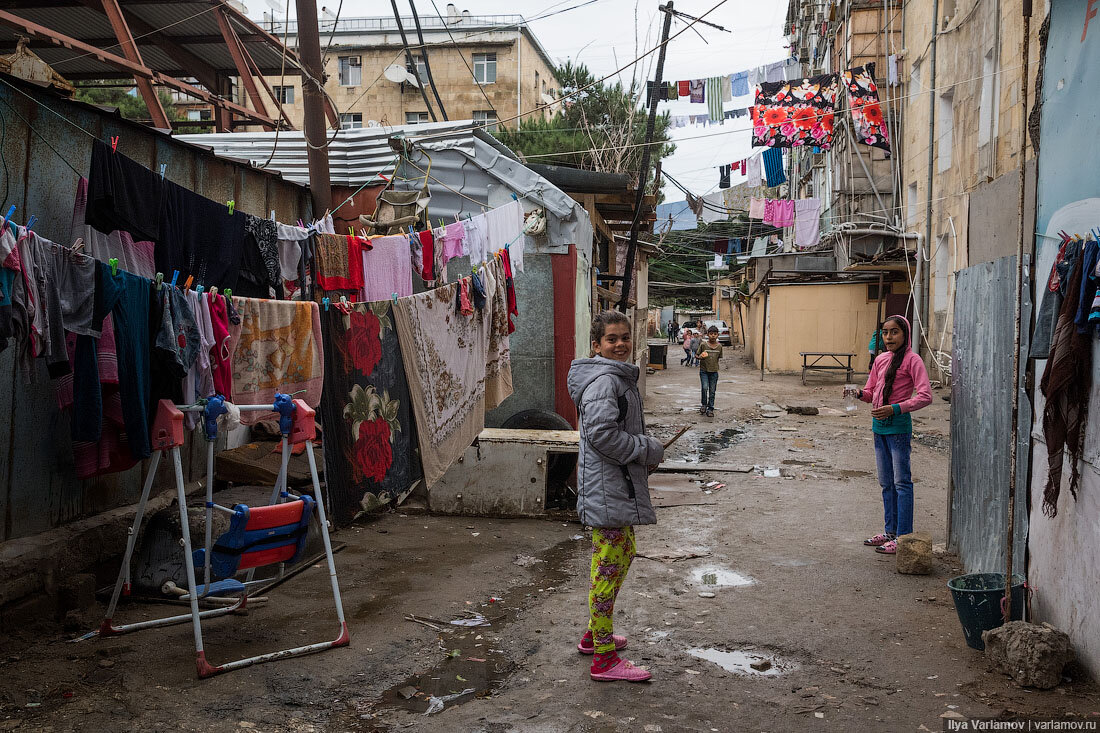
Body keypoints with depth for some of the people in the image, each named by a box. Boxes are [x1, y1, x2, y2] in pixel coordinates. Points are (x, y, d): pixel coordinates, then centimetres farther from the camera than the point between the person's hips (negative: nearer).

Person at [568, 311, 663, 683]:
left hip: (619, 485, 11)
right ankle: (604, 659, 2)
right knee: (609, 565, -6)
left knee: (622, 554, 20)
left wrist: (645, 451, 13)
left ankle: (594, 634, 34)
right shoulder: (604, 381, -18)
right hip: (608, 488, -11)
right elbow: (602, 433, -27)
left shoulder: (617, 377, 17)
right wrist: (649, 450, -16)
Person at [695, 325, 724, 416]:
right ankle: (703, 404, 6)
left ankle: (710, 409, 14)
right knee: (705, 388, -18)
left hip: (714, 371, 3)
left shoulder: (719, 346, 2)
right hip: (704, 371, -2)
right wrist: (700, 357, -20)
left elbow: (719, 357, 14)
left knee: (712, 391, 4)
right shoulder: (703, 345, -6)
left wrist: (715, 365, 1)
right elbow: (696, 355, 1)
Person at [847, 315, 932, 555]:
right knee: (886, 483, 15)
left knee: (901, 482, -3)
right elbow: (871, 392, 18)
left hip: (898, 426, -8)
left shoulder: (912, 360, -10)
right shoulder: (881, 360, 11)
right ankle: (890, 531, 25)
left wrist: (895, 409, -25)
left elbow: (925, 396, -17)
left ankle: (903, 537, 1)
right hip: (879, 426, 8)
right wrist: (859, 393, -5)